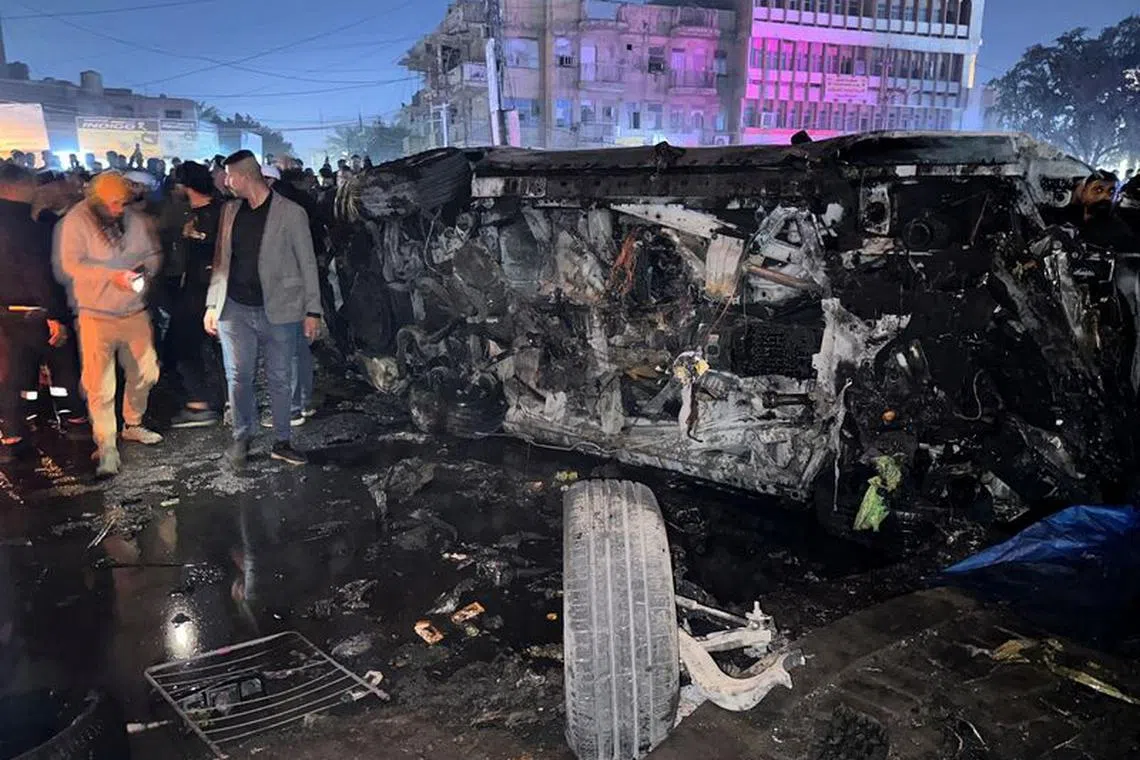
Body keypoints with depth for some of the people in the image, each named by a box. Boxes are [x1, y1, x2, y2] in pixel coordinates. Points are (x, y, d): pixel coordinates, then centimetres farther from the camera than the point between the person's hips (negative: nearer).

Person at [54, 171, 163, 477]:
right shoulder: (76, 221, -9)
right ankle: (106, 448, 8)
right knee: (100, 385, -2)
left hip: (135, 311, 4)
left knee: (145, 372, 13)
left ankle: (132, 424, 36)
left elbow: (153, 253, 10)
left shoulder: (136, 220, 1)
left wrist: (144, 269, -12)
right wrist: (113, 276, -25)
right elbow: (72, 264, -15)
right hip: (96, 315, -4)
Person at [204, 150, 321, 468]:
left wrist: (313, 310, -6)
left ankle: (282, 441, 19)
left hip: (279, 311, -3)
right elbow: (221, 260, 13)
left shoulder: (291, 213, -5)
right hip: (235, 309, 3)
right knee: (238, 376, 5)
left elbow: (307, 264, -3)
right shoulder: (230, 211, 9)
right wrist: (212, 304, 8)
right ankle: (241, 438, 21)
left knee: (280, 379, 6)